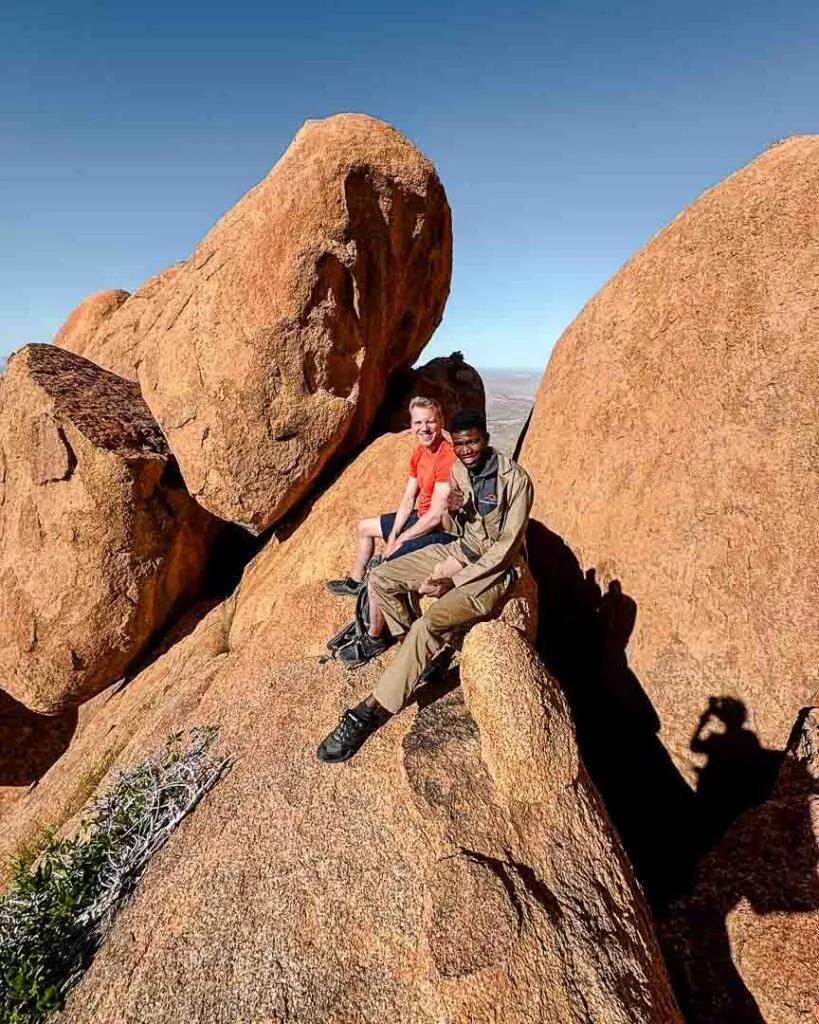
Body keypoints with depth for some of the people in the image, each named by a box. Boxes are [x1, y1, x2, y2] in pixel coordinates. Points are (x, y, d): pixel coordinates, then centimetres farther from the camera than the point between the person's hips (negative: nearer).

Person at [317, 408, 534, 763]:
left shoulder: (515, 480, -20)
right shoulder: (459, 469, 2)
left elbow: (506, 548, -19)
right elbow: (455, 530, 9)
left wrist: (455, 579, -18)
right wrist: (453, 512, -15)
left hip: (495, 568, -7)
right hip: (461, 550, 8)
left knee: (429, 624, -28)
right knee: (381, 578, -4)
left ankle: (371, 712, -15)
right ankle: (422, 654, 9)